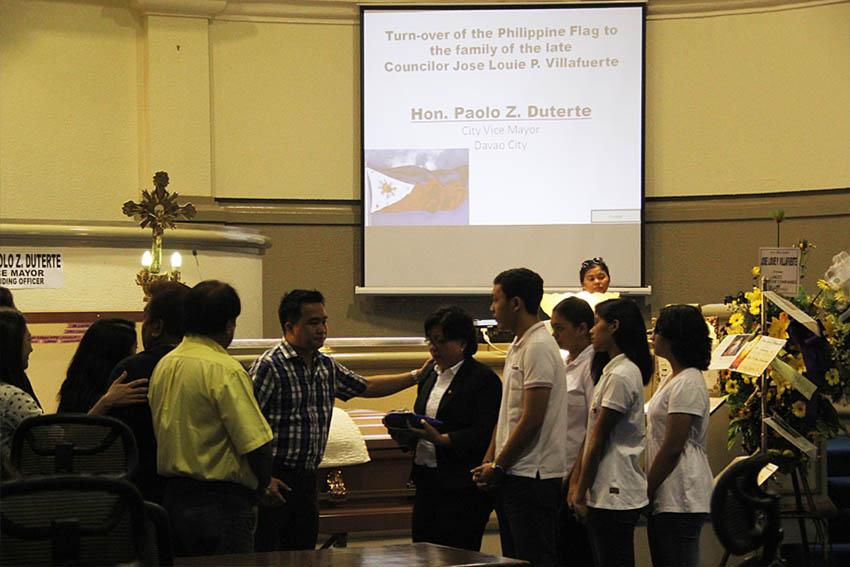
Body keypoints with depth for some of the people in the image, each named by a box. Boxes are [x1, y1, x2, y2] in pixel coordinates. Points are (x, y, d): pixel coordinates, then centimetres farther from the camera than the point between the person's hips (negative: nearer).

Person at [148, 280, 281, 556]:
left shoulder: (163, 365, 8)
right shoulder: (225, 370, -16)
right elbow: (256, 441, -19)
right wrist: (264, 483, 2)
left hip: (172, 493, 8)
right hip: (220, 500, -8)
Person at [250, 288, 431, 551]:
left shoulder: (326, 367, 13)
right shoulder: (269, 366, -12)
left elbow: (367, 387, 29)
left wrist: (417, 376, 26)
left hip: (306, 479, 8)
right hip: (274, 479, -8)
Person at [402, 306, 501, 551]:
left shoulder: (484, 379, -8)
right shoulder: (430, 373, 16)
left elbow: (484, 433, -16)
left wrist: (441, 439, -25)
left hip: (462, 487, -8)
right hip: (426, 480, 8)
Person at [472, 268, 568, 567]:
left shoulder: (538, 348, -14)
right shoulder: (516, 347, 17)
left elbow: (532, 419, -19)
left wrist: (498, 466, -12)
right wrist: (488, 461, 11)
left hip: (532, 475, -10)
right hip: (512, 475, 10)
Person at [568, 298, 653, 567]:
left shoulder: (621, 376, -14)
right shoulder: (611, 371, 18)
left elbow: (599, 439, -14)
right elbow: (591, 435, 16)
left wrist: (581, 493, -10)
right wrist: (576, 484, 12)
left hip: (614, 495, -10)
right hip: (603, 494, 10)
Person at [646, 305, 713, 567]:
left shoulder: (688, 384, -15)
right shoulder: (674, 379, 17)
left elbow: (673, 447, -18)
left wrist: (646, 491, -12)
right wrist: (648, 491, 16)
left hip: (681, 500, -10)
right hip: (665, 497, 10)